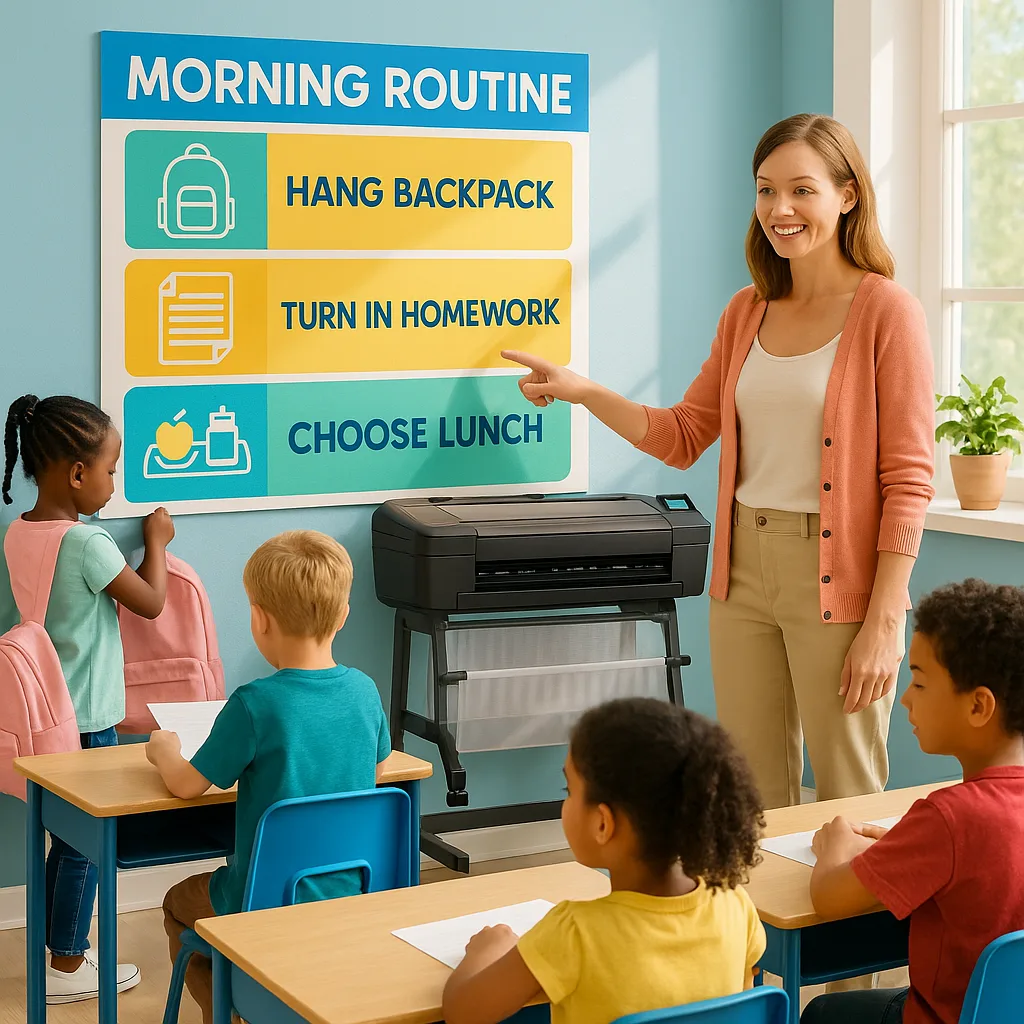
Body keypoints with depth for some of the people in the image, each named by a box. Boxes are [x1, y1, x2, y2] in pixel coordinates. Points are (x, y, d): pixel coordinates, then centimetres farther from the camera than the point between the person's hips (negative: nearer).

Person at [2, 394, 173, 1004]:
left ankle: (62, 952, 27)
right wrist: (156, 541, 4)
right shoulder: (89, 545, -23)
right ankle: (68, 969, 16)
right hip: (87, 718, -8)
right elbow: (151, 602, -10)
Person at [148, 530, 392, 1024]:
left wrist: (164, 749, 10)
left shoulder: (255, 705, -24)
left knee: (179, 905, 27)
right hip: (352, 892, 5)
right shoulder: (363, 691, -8)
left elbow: (187, 785, -11)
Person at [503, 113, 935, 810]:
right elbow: (683, 438, 14)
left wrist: (884, 623, -16)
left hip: (840, 579, -5)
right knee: (752, 800, 12)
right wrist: (584, 392, 0)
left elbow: (908, 479, -10)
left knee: (848, 801, 3)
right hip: (744, 573, 6)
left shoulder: (887, 312, -7)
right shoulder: (748, 313, 11)